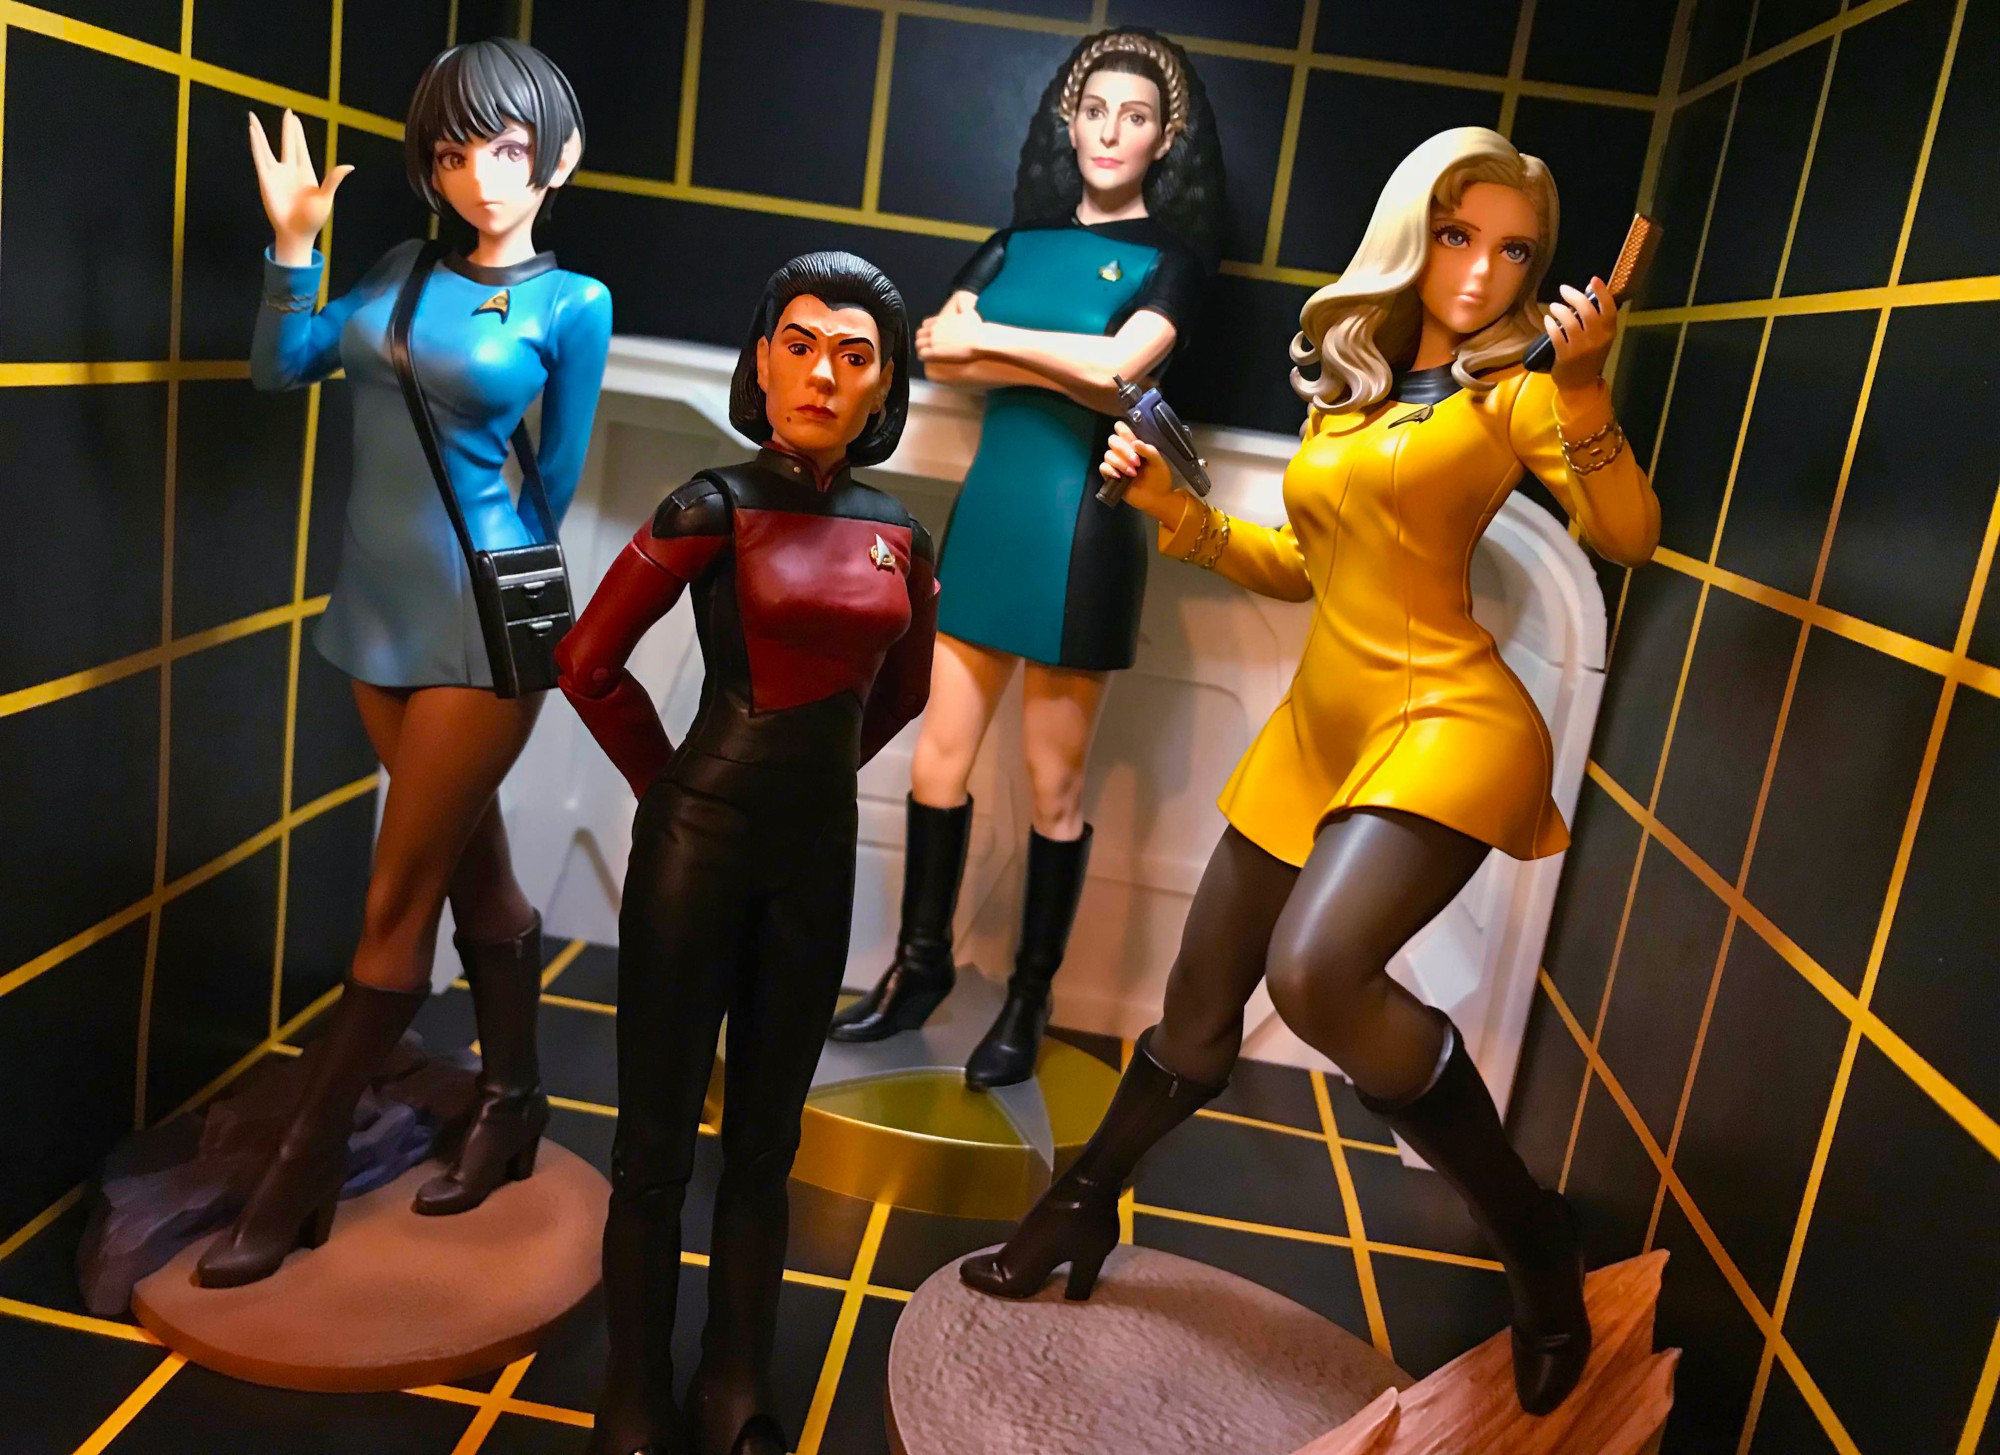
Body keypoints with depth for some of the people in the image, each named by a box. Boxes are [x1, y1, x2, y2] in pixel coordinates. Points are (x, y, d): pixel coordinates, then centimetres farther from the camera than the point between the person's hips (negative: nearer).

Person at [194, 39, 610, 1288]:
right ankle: (515, 1107, 30)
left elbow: (554, 483, 1)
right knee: (474, 871, 15)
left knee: (397, 904, 0)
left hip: (482, 624, -6)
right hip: (378, 613, 6)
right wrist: (295, 243, -4)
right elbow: (284, 368, 7)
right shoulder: (407, 268, 9)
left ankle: (300, 1182, 11)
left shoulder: (574, 303, -6)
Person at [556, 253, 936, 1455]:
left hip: (818, 857, 4)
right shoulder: (716, 509, -8)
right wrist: (674, 786, 2)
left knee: (765, 1145, 14)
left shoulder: (901, 536, 5)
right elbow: (589, 662, -4)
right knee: (658, 1143, 6)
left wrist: (816, 766, 12)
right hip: (698, 845, -4)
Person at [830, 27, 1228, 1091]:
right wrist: (1067, 368, -13)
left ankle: (1029, 1000, 18)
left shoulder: (1171, 256, 2)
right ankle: (920, 967, 24)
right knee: (938, 759, 7)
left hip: (1079, 532, -4)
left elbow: (1121, 362, -18)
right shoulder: (1017, 243, 13)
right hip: (988, 512, 4)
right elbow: (937, 355, -3)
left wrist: (987, 338, -8)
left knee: (1055, 787, 3)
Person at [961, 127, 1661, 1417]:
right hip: (1318, 731, 6)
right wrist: (1175, 509, 10)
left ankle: (1534, 1236, -10)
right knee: (1197, 1017, 12)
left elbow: (1632, 541, -13)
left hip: (1446, 719, -6)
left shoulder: (1513, 393, -1)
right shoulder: (1346, 385, 15)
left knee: (1318, 971, -32)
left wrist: (1582, 392, -27)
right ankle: (1085, 1208, 36)